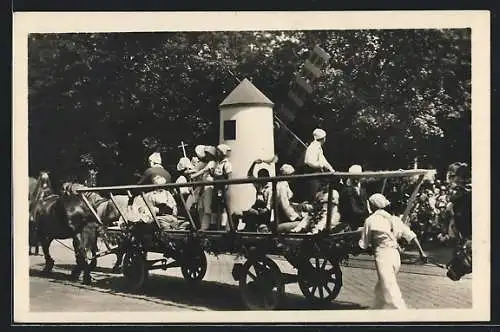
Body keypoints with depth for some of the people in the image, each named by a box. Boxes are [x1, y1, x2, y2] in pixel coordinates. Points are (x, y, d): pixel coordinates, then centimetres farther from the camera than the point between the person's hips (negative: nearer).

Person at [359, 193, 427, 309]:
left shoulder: (370, 220, 2)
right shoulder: (393, 219, 15)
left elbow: (363, 245, 7)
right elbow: (411, 235, 10)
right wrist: (421, 252, 11)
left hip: (382, 256, -7)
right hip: (396, 255, 7)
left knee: (391, 293, -10)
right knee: (380, 288, 24)